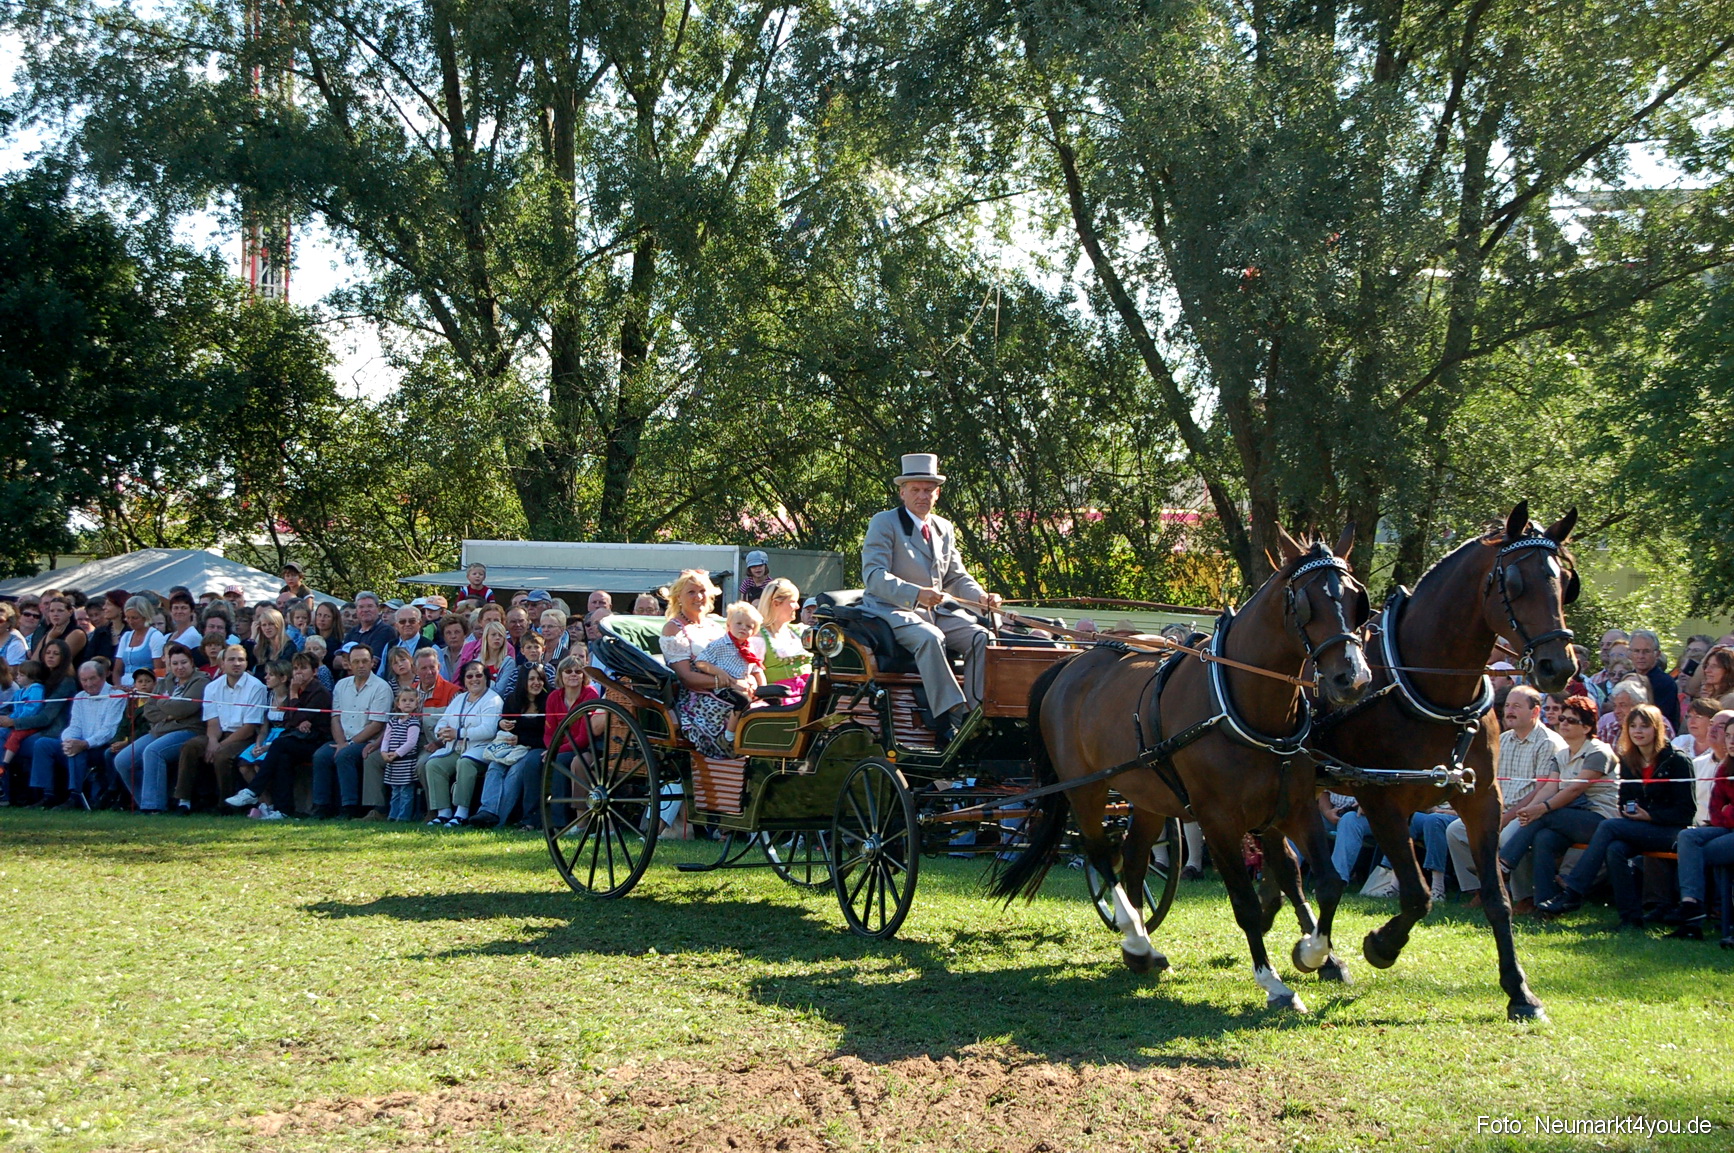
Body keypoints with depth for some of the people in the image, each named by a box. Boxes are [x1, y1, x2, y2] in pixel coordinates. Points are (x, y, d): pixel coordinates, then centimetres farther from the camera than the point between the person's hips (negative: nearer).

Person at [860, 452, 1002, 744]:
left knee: (982, 638, -15)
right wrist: (916, 594, -31)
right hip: (892, 610, -7)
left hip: (938, 610, 7)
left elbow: (957, 577, 19)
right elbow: (873, 575, -16)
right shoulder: (883, 523, -4)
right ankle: (950, 716, -40)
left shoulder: (945, 529, 17)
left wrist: (981, 597, -4)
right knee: (930, 638, -36)